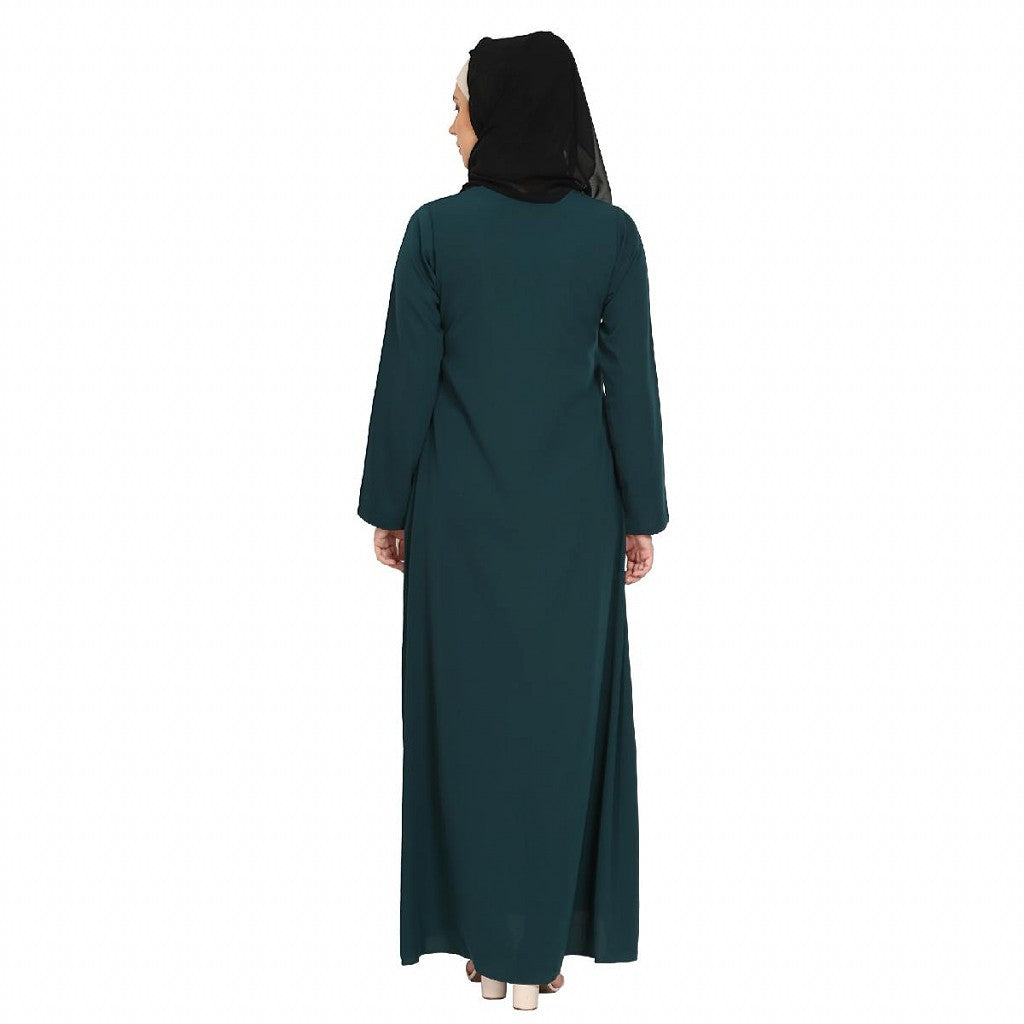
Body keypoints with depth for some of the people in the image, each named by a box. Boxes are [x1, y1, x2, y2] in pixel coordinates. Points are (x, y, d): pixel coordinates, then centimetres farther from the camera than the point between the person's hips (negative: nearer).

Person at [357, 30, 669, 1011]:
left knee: (471, 706, 10)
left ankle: (487, 940, 19)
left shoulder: (435, 229, -9)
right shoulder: (611, 232, -5)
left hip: (462, 507, -1)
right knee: (561, 707, 10)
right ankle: (542, 946, 18)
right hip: (573, 509, 1)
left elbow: (405, 380, -6)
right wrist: (643, 514, 4)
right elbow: (633, 383, -4)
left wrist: (388, 506, 5)